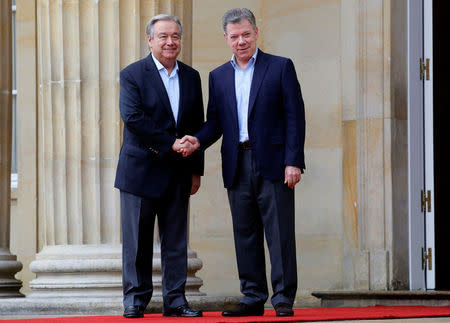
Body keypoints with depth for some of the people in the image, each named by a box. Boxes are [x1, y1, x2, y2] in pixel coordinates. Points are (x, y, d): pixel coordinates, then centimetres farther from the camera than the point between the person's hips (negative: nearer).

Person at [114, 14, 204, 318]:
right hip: (141, 170, -4)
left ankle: (175, 300, 11)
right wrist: (170, 143, -17)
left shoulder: (191, 77, 11)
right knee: (137, 242, 1)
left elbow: (198, 126, 13)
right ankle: (135, 299, 9)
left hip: (178, 174, 4)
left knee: (177, 242, 5)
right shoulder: (133, 74, -4)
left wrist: (196, 169, 8)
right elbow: (133, 119, -15)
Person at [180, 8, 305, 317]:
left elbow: (295, 116, -2)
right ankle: (253, 298, 12)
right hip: (237, 167, 4)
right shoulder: (219, 76, 15)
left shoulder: (281, 67, 3)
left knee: (280, 233, -4)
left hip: (273, 164, -4)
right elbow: (215, 121, 14)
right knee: (245, 234, 6)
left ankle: (284, 299, 0)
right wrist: (198, 141, -8)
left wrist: (293, 162, -10)